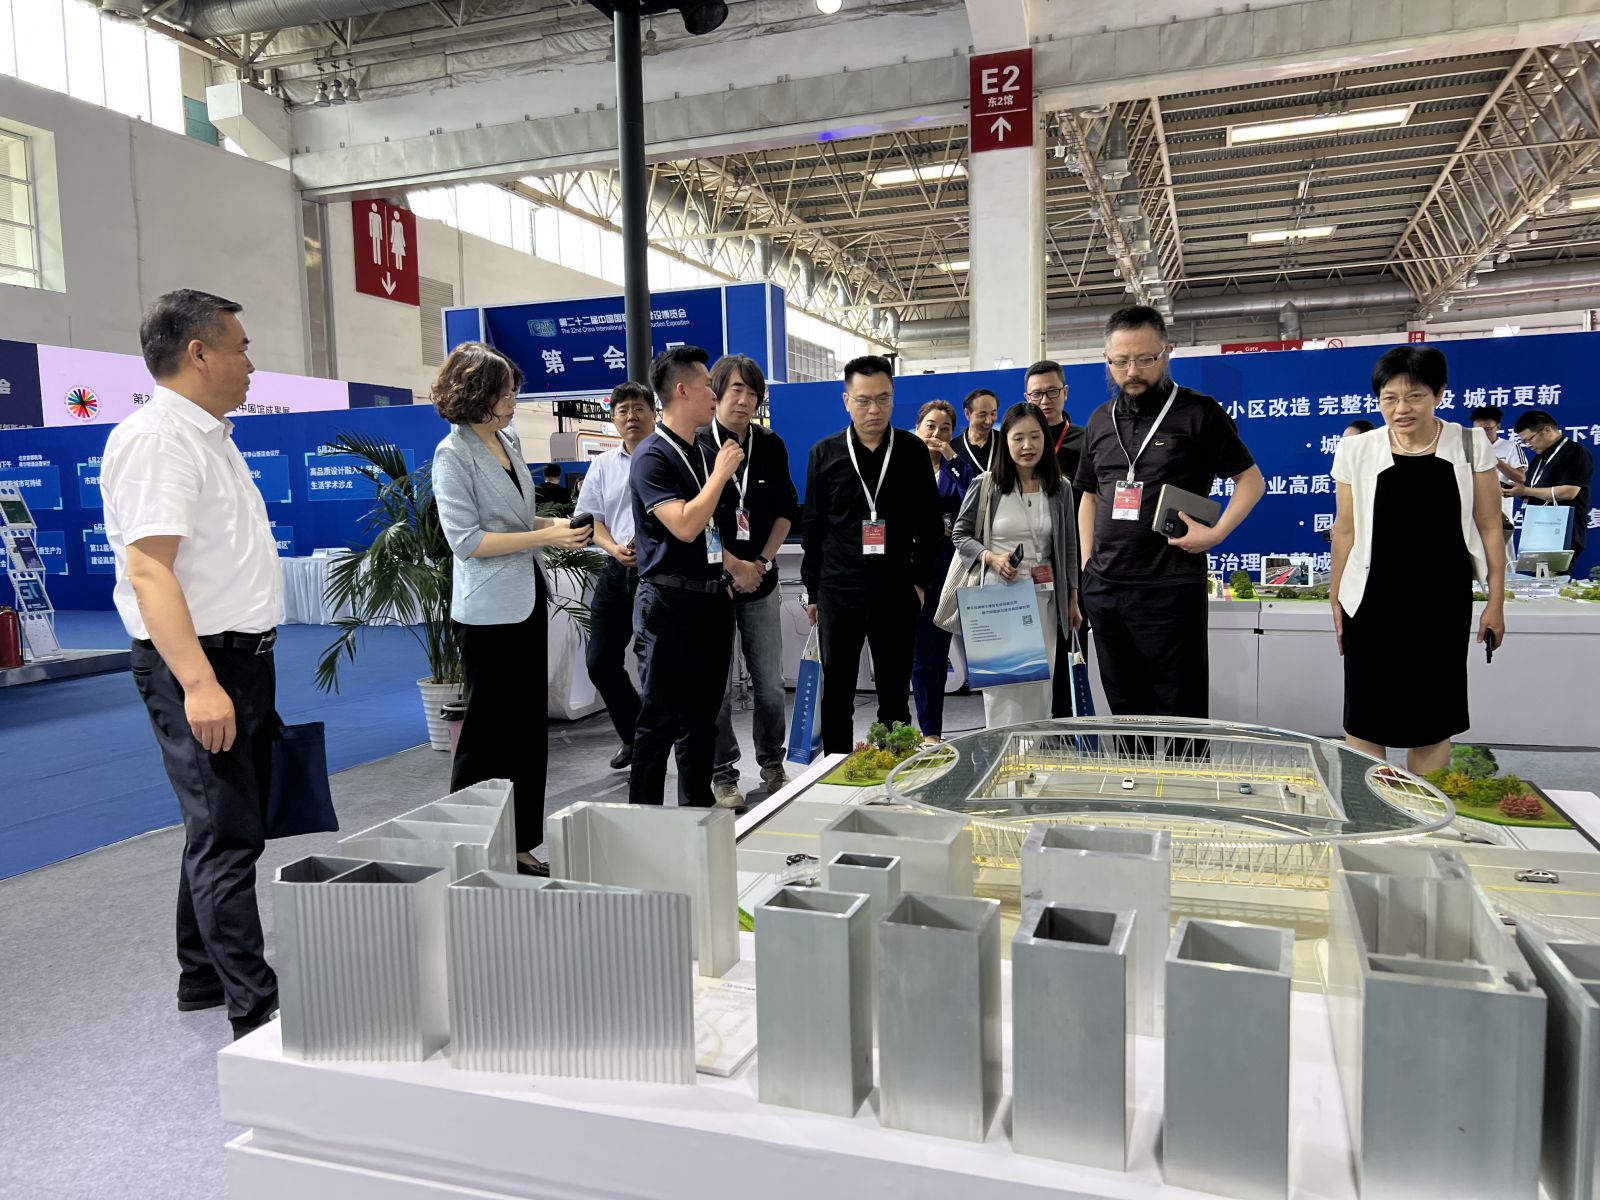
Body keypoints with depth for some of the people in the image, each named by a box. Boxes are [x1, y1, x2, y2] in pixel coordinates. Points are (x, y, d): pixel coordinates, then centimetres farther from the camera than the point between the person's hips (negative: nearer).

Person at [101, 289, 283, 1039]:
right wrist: (198, 683, -31)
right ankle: (256, 1012, 3)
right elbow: (148, 568, -25)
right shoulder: (157, 441, -16)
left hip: (242, 659, 10)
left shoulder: (209, 437, 15)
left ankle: (203, 977, 32)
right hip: (197, 666, -10)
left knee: (226, 829, 17)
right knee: (227, 840, -5)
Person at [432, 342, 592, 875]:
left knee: (529, 728, 11)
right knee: (487, 732, 1)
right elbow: (466, 540, -17)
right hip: (488, 611, -8)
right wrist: (545, 536, -19)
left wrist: (554, 523, 3)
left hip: (528, 602, 8)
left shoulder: (508, 441, 11)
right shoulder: (453, 455, -11)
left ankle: (522, 844, 22)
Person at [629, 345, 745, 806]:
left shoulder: (706, 455, 13)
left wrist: (734, 566, 6)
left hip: (712, 599, 8)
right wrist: (721, 473, -14)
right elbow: (684, 526, -24)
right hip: (670, 602, -8)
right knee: (659, 720, 0)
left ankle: (698, 811, 27)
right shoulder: (652, 457, -12)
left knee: (702, 717, 15)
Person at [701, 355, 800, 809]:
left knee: (770, 684, 8)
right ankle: (722, 775, 16)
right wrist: (733, 567, -13)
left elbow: (786, 510, 10)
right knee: (717, 686, 2)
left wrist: (761, 561, -1)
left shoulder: (771, 446, 6)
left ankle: (772, 766, 25)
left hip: (760, 581, 4)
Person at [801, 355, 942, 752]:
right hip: (838, 593, 0)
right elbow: (812, 527, 6)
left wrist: (921, 581, 0)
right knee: (837, 697, 6)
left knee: (895, 698, 8)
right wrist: (813, 591, 5)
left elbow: (930, 524, 7)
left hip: (896, 593, 0)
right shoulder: (825, 453, 3)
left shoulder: (913, 451, 3)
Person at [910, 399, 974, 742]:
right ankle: (930, 732, 4)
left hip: (947, 569, 3)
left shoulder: (958, 468, 9)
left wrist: (953, 459, -13)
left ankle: (932, 730, 17)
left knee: (939, 652, 7)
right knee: (922, 654, -4)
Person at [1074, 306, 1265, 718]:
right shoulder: (1101, 420, 13)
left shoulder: (1199, 413, -3)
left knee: (1180, 716, -1)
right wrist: (1087, 567, 12)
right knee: (1126, 711, 13)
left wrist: (1216, 533, -12)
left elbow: (1251, 479, 2)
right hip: (1103, 589, 5)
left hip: (1170, 589, -5)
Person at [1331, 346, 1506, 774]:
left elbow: (1489, 527, 5)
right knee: (1365, 721, 2)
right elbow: (1345, 531, 3)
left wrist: (1496, 600, 3)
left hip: (1443, 604, 1)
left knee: (1433, 721, 9)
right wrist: (1336, 599, 3)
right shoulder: (1356, 451, -2)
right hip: (1373, 604, -1)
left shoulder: (1469, 446, 0)